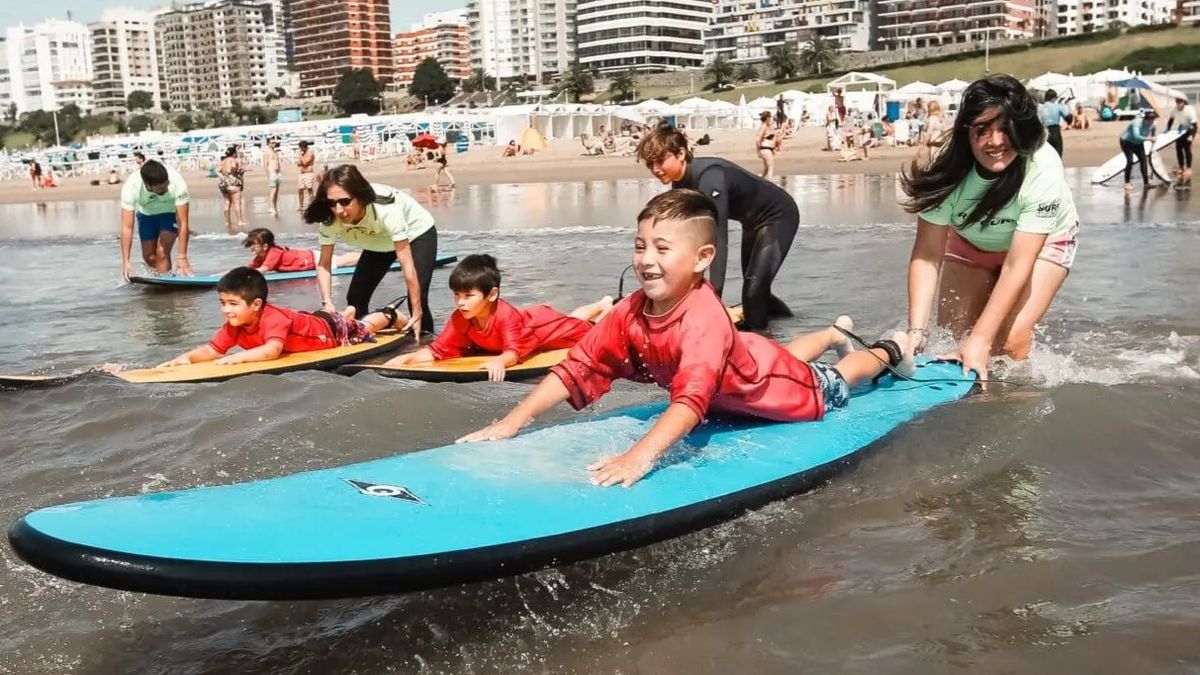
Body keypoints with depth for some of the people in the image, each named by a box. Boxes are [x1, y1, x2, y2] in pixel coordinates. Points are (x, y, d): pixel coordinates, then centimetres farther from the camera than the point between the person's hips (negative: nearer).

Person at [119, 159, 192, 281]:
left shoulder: (177, 182, -39)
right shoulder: (130, 187, -35)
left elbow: (183, 223, -34)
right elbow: (127, 228, -33)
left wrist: (183, 258, -37)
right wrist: (125, 261, -38)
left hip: (171, 214, -2)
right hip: (146, 215, 2)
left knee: (162, 253, -20)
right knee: (149, 258, 6)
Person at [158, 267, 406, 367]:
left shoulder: (273, 318, -46)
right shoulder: (234, 325, -22)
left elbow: (272, 351, -59)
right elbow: (212, 350, -24)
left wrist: (239, 357, -65)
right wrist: (187, 357, -43)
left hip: (331, 331, -6)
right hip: (312, 322, 6)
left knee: (364, 329, 25)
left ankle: (390, 315, 50)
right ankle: (347, 314, 62)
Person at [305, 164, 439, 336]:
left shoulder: (386, 209, -42)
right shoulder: (329, 218, -29)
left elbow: (408, 266, -39)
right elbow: (324, 264, -20)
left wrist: (417, 314, -38)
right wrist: (327, 302, -37)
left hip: (417, 234, -5)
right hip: (380, 243, 5)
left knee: (417, 300, -19)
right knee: (355, 298, -2)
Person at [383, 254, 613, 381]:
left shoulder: (506, 315, -47)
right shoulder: (460, 320, -31)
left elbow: (514, 351, -56)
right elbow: (437, 351, -32)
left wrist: (499, 361, -79)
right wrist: (407, 358, -49)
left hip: (547, 325, -6)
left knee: (581, 328, 22)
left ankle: (606, 307, 51)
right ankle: (601, 306, 58)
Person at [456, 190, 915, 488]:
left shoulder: (705, 320, -48)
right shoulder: (630, 314, -28)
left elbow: (692, 398, -62)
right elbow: (577, 368, -28)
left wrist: (640, 457, -76)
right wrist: (513, 422, -37)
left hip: (794, 390, -6)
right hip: (733, 392, 6)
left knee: (835, 385, 25)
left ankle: (886, 351, 54)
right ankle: (834, 335, 66)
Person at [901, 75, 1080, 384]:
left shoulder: (1043, 171, -37)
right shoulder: (949, 170, -31)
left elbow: (1017, 266, -38)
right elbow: (927, 255, -30)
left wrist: (980, 340, -43)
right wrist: (916, 331, -41)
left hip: (1041, 242, -2)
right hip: (971, 241, 3)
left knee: (1011, 339, -20)